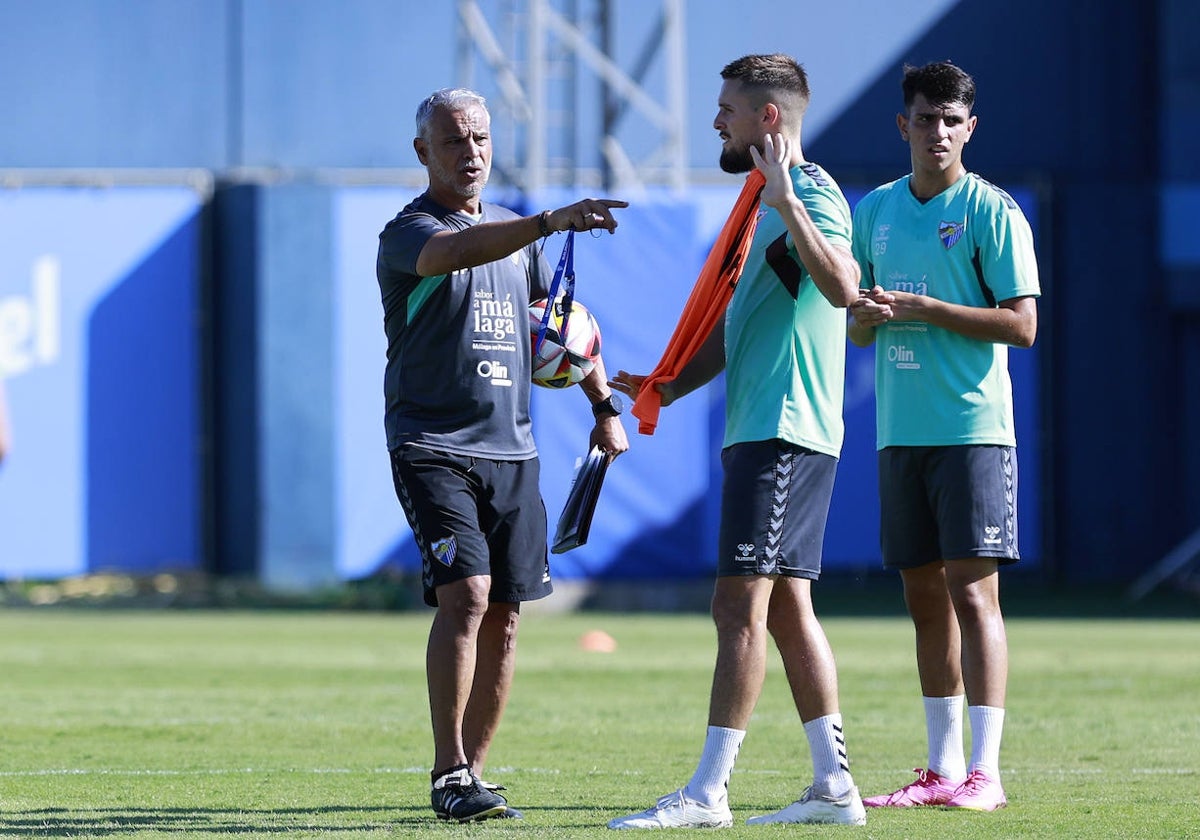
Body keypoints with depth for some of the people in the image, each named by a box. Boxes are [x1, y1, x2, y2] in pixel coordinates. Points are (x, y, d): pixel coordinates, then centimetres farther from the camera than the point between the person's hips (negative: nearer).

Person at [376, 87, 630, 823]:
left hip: (512, 449, 6)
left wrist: (605, 405, 20)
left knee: (503, 617, 4)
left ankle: (473, 773, 13)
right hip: (432, 445, -6)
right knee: (466, 595, -19)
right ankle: (450, 777, -16)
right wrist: (553, 221, -44)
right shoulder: (409, 234, -7)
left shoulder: (516, 232, 17)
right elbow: (461, 250, -31)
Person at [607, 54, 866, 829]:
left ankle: (709, 793, -13)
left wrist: (787, 203, -38)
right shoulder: (769, 200, 19)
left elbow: (841, 286, -33)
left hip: (783, 431, -10)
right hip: (761, 430, 10)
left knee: (741, 602, -11)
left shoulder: (812, 196, -13)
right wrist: (668, 387, 16)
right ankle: (835, 786, 11)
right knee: (787, 606, 10)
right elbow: (736, 324, 26)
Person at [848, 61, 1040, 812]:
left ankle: (984, 771, -10)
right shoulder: (876, 211, 14)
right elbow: (856, 326, 20)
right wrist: (867, 314, -4)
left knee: (972, 589, -9)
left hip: (973, 430, -6)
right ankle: (942, 770, 13)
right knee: (925, 599, 8)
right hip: (900, 432, 6)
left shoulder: (992, 211, -4)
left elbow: (1022, 325, -10)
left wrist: (921, 308, -15)